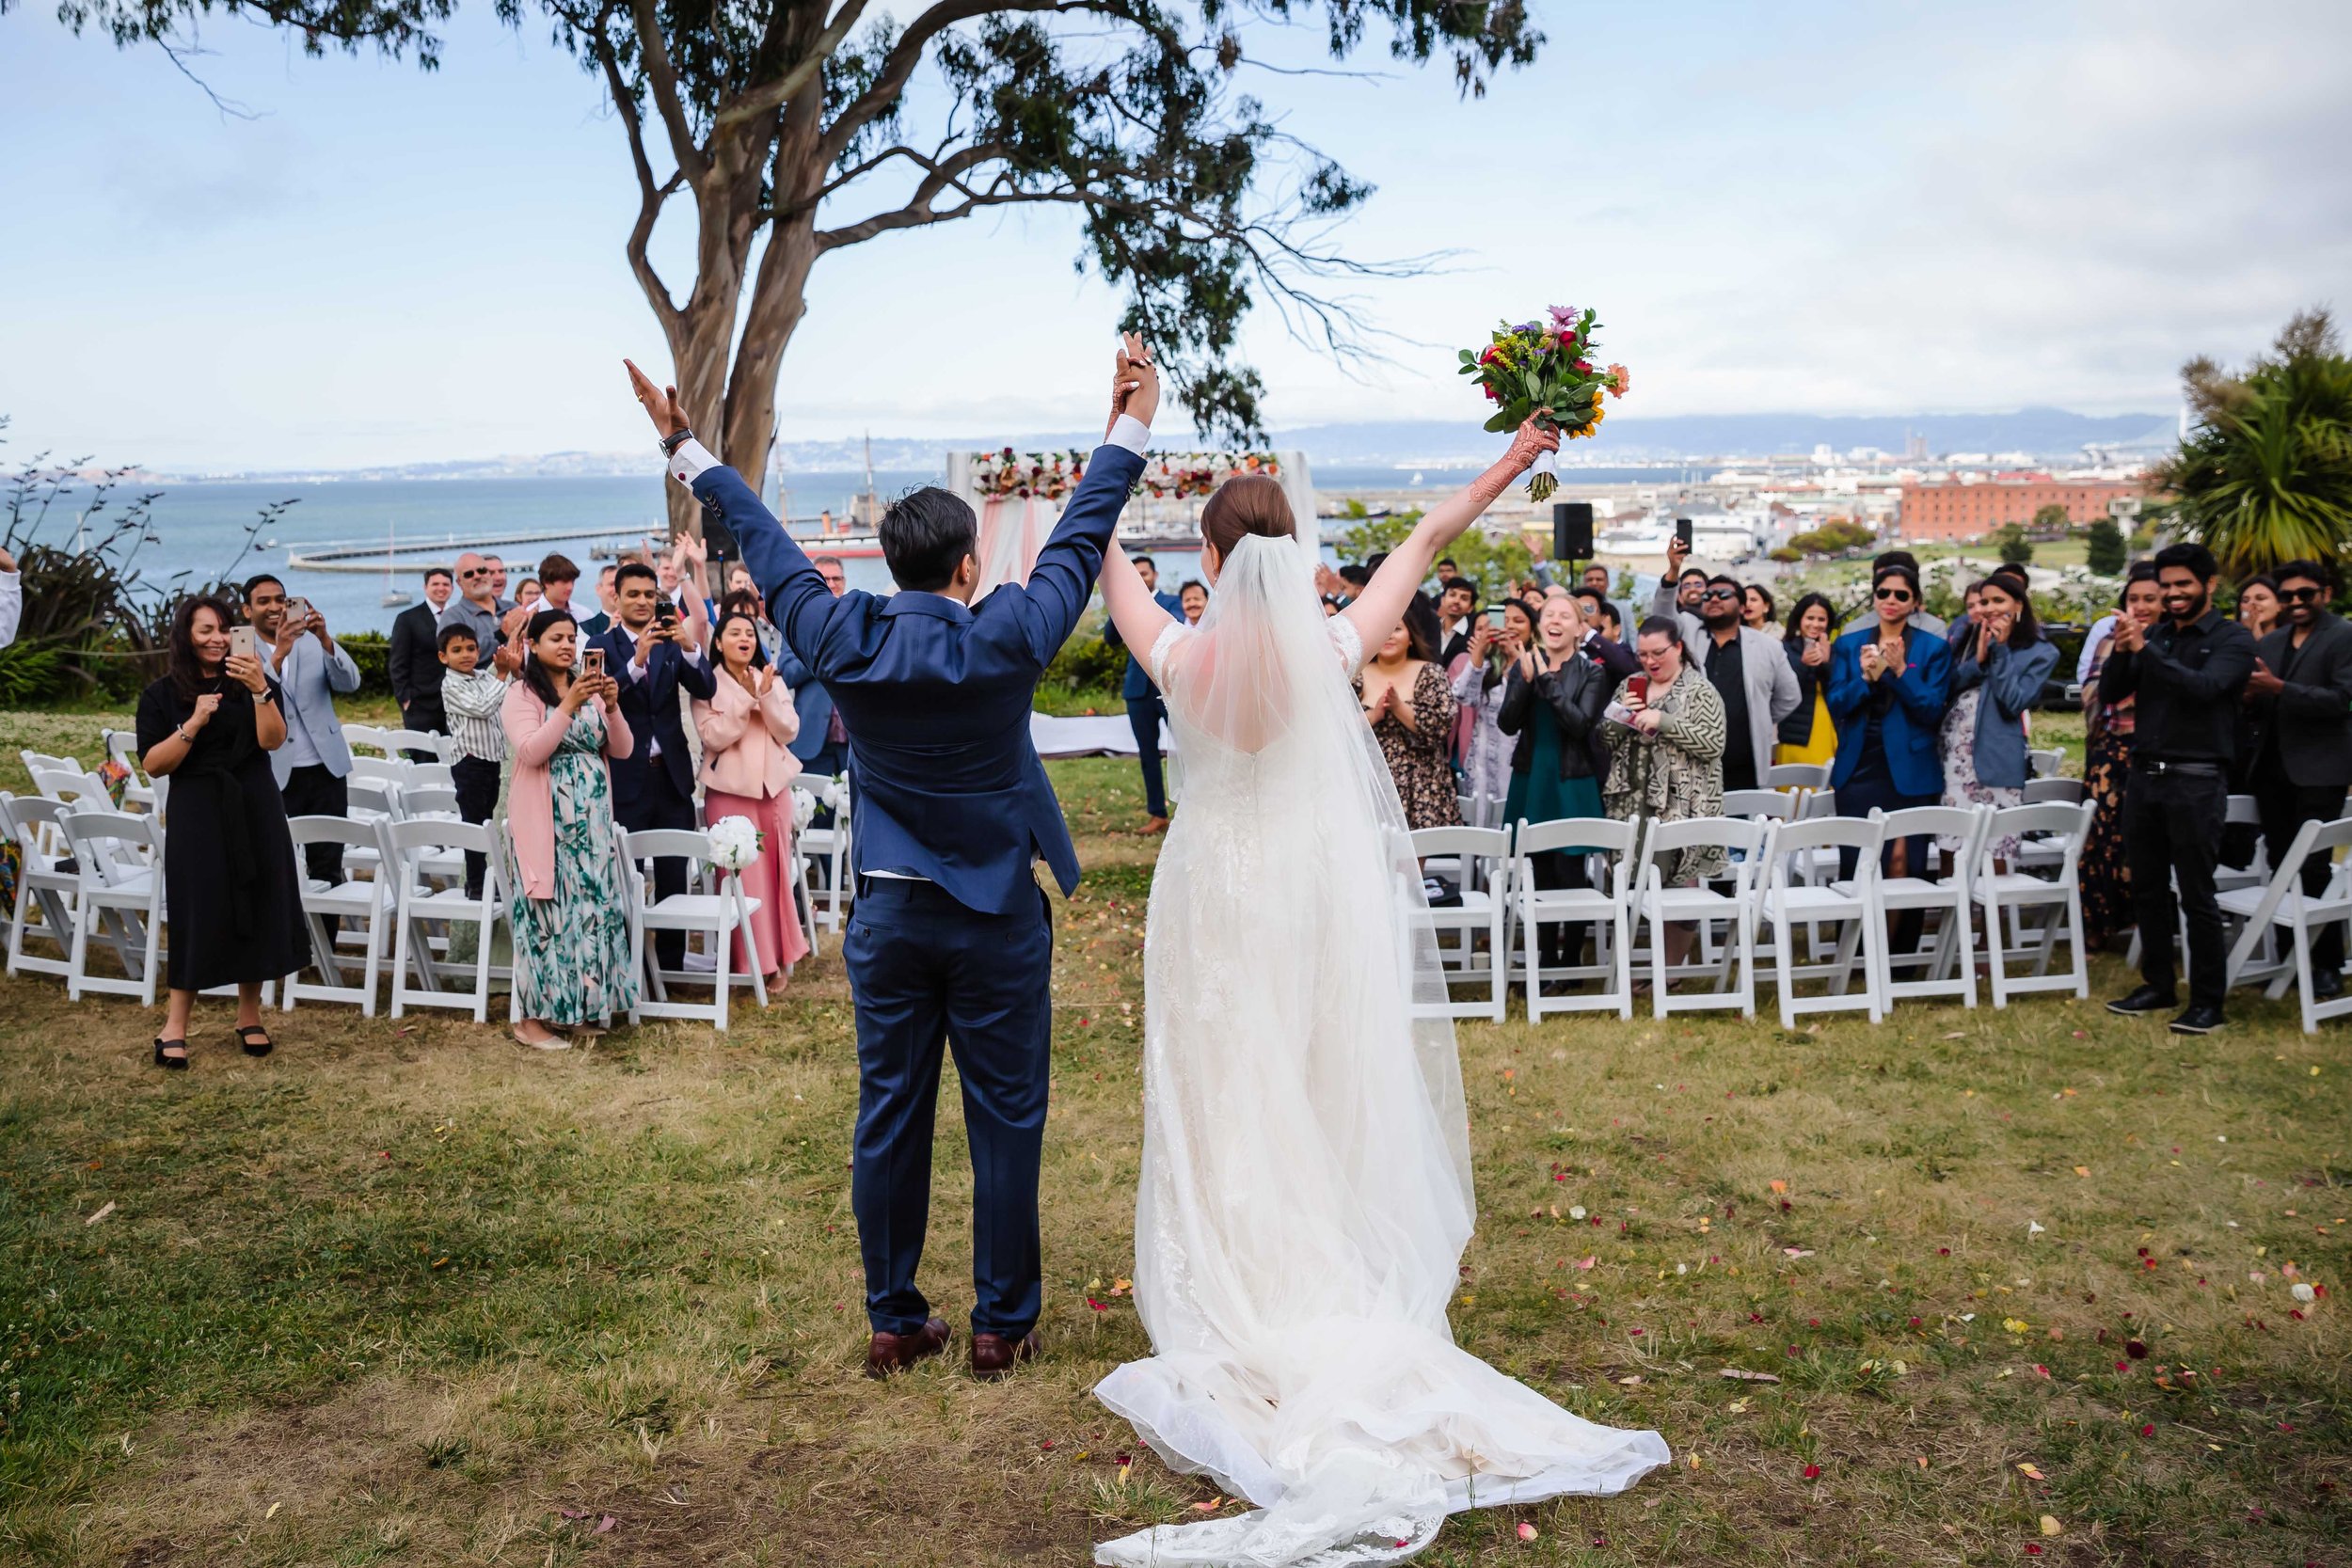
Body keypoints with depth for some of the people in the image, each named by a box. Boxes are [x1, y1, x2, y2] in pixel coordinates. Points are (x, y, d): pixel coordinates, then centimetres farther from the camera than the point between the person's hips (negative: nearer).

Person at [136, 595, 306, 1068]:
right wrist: (193, 724, -17)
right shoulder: (162, 695, 1)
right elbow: (152, 765, -5)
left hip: (255, 810, 2)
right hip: (197, 815, -2)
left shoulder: (251, 684, 4)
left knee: (257, 909, 4)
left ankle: (250, 1017, 17)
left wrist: (260, 691, -25)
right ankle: (175, 1027, 4)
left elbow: (273, 740, -11)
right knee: (197, 917, -3)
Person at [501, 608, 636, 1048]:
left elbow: (622, 749, 5)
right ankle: (531, 1018, 3)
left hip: (591, 820, 6)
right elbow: (530, 752, -19)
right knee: (547, 912, -5)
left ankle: (581, 1008, 17)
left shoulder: (590, 689, 12)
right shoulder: (521, 694, -4)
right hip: (545, 822, -5)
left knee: (592, 907, 5)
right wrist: (569, 707, -25)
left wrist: (612, 707, -12)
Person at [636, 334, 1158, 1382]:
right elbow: (1080, 539, -3)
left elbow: (764, 545, 6)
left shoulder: (842, 641, -6)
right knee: (1005, 1119, 7)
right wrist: (1129, 428, 8)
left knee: (889, 1116, 11)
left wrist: (689, 452, 20)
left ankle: (894, 1323, 22)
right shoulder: (1005, 639, -14)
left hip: (887, 913, 3)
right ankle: (1002, 1325, 17)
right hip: (997, 914, -3)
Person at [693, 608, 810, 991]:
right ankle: (756, 960, 2)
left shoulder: (772, 681, 8)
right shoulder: (708, 685, -2)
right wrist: (745, 699, -18)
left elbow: (789, 731, -1)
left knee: (777, 870, 8)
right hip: (730, 789, -3)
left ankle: (780, 953, 19)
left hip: (774, 785, 3)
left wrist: (766, 696, -14)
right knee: (743, 875, -4)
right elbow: (714, 738, -13)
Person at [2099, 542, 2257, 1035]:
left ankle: (2207, 1001, 5)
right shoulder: (2154, 635, 10)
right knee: (2147, 889, 12)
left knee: (2196, 895, -3)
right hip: (2145, 775, 6)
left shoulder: (2232, 639, -4)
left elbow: (2204, 687, -21)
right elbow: (2113, 689, 4)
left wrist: (2145, 650, -28)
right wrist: (2121, 651, -15)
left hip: (2195, 781, -6)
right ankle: (2157, 985, 24)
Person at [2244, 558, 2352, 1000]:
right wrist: (2250, 696, -7)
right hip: (2272, 767, 7)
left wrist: (2278, 687, -25)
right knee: (2282, 866, 10)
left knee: (2313, 866, -7)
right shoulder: (2270, 642, 15)